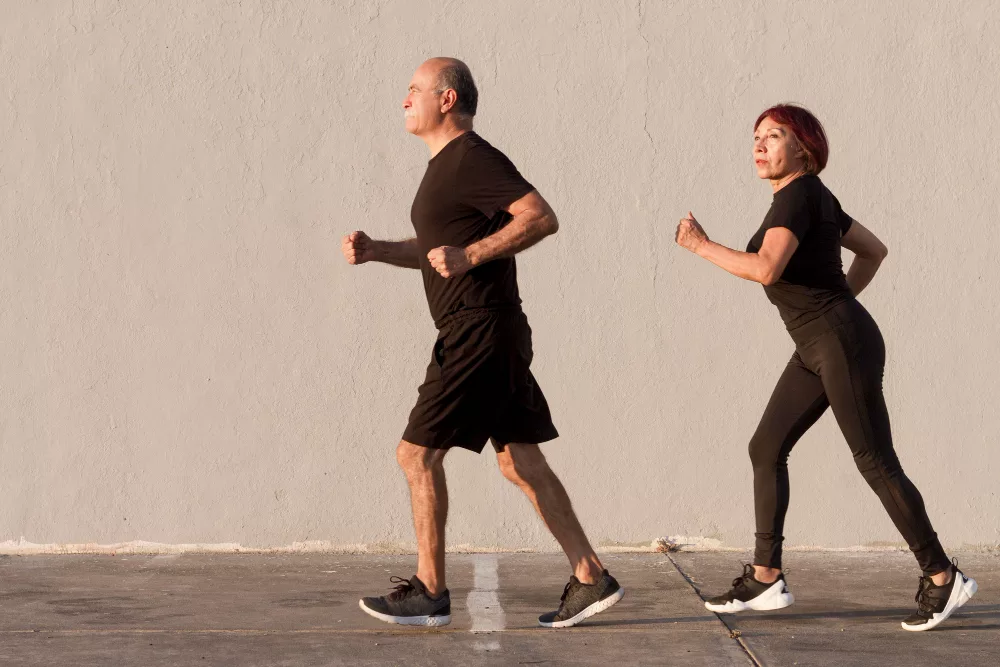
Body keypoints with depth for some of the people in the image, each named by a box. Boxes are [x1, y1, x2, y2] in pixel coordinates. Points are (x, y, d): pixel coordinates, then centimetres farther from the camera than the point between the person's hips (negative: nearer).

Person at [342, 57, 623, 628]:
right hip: (482, 334, 10)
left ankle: (430, 592, 1)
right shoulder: (446, 165, 19)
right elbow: (435, 250, 30)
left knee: (417, 453, -6)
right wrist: (376, 251, 15)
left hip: (479, 332, -10)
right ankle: (592, 578, 10)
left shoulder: (473, 159, -13)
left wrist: (470, 255, -28)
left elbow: (542, 217, -24)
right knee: (521, 461, 9)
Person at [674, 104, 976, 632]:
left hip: (843, 343, -10)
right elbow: (874, 250, 23)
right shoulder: (814, 197, 15)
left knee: (876, 464, -5)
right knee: (766, 449, 8)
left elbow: (766, 269, -28)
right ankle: (765, 578, 12)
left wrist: (701, 245, -16)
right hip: (816, 349, 10)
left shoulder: (798, 194, -14)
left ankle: (942, 578, 5)